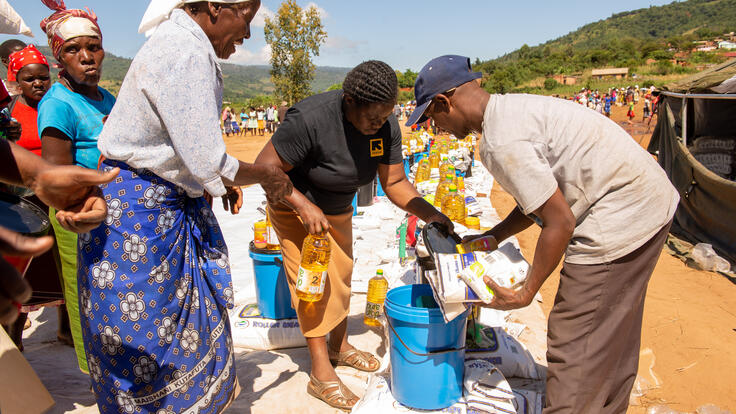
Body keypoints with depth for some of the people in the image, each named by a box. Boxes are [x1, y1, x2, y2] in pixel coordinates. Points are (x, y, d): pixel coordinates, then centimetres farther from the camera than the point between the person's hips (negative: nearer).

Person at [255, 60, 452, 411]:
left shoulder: (387, 127, -18)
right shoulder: (311, 119, -36)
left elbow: (394, 183, -13)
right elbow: (265, 166, -30)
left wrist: (430, 213, -26)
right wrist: (304, 206, -38)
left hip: (338, 208, 6)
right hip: (294, 205, -6)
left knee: (341, 276, 13)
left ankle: (339, 346, 34)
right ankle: (321, 373, 3)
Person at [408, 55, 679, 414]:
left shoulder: (501, 142, -23)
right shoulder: (512, 108, 9)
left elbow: (560, 223, -21)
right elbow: (540, 197, 15)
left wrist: (526, 294, -10)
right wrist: (491, 238, 13)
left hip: (620, 219, -10)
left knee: (573, 342, -1)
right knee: (612, 336, 23)